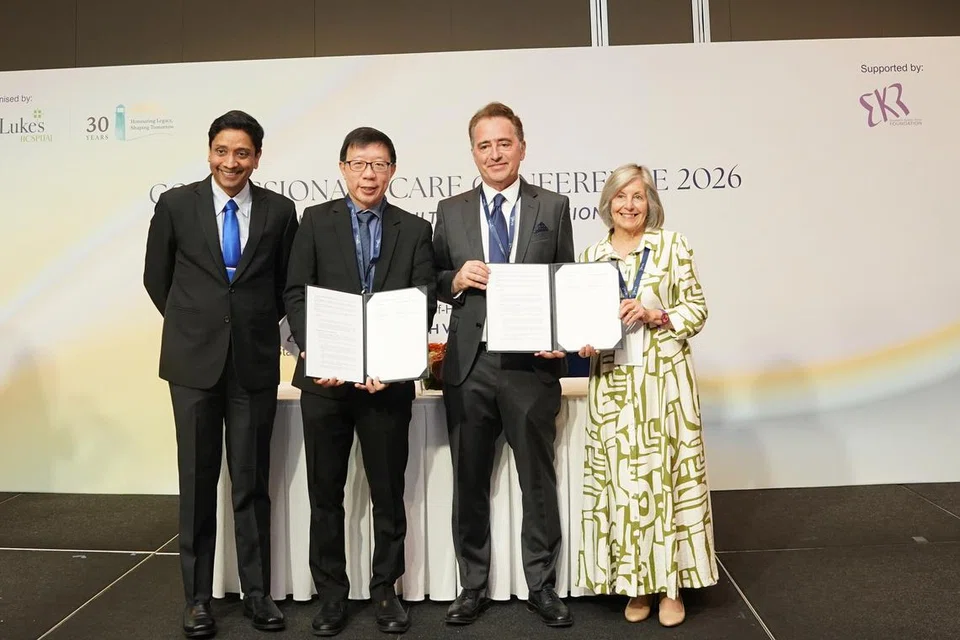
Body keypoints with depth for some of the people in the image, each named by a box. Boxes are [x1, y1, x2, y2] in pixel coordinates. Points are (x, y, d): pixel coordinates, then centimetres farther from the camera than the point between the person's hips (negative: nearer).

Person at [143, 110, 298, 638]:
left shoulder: (280, 211, 1)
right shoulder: (176, 204, 1)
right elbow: (156, 277, 10)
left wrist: (261, 324, 9)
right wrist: (190, 324, 10)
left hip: (255, 361, 0)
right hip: (194, 360, 0)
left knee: (252, 483, 8)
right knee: (198, 482, 8)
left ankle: (257, 592, 20)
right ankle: (197, 597, 21)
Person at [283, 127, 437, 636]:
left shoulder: (414, 229, 6)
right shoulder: (316, 221, 6)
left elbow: (424, 304, -1)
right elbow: (296, 293, 1)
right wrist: (314, 352, -14)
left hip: (388, 379, 0)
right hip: (325, 377, 0)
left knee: (388, 492, 9)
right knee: (325, 492, 10)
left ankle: (385, 589, 26)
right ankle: (331, 592, 26)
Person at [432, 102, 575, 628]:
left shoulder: (553, 207, 4)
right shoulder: (450, 211, 8)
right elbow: (433, 284, 10)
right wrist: (455, 279, -12)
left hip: (531, 363, -1)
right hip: (468, 367, 2)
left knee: (539, 481, 9)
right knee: (469, 483, 12)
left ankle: (542, 585, 27)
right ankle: (472, 585, 29)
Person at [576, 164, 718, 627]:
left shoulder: (672, 245, 2)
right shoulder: (591, 256, 9)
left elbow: (697, 308, 0)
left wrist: (656, 315, -15)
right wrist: (583, 343, -10)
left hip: (665, 380, -2)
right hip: (613, 384, 2)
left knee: (668, 473, 3)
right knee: (620, 478, 4)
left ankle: (671, 584, 17)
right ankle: (635, 583, 19)